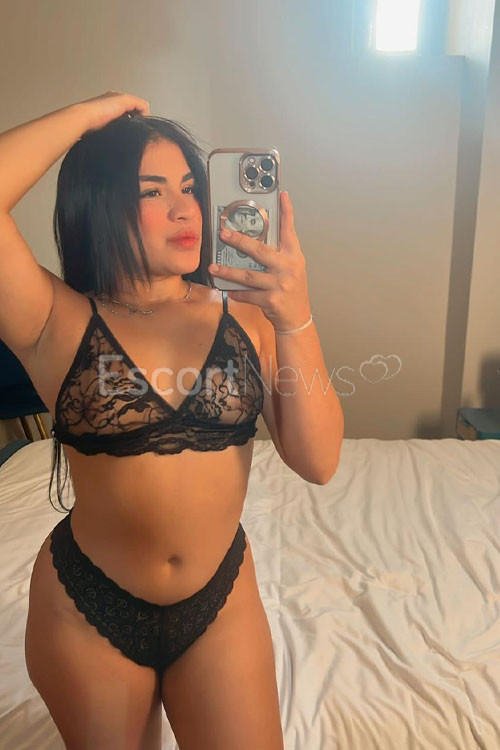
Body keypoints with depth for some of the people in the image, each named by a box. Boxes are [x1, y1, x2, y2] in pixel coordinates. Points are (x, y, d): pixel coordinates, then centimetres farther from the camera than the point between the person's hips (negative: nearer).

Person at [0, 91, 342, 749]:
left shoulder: (245, 320, -7)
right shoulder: (59, 322, -12)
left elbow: (317, 463, -15)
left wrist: (296, 321, -26)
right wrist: (92, 114, -16)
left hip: (222, 600, 2)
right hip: (87, 613, -1)